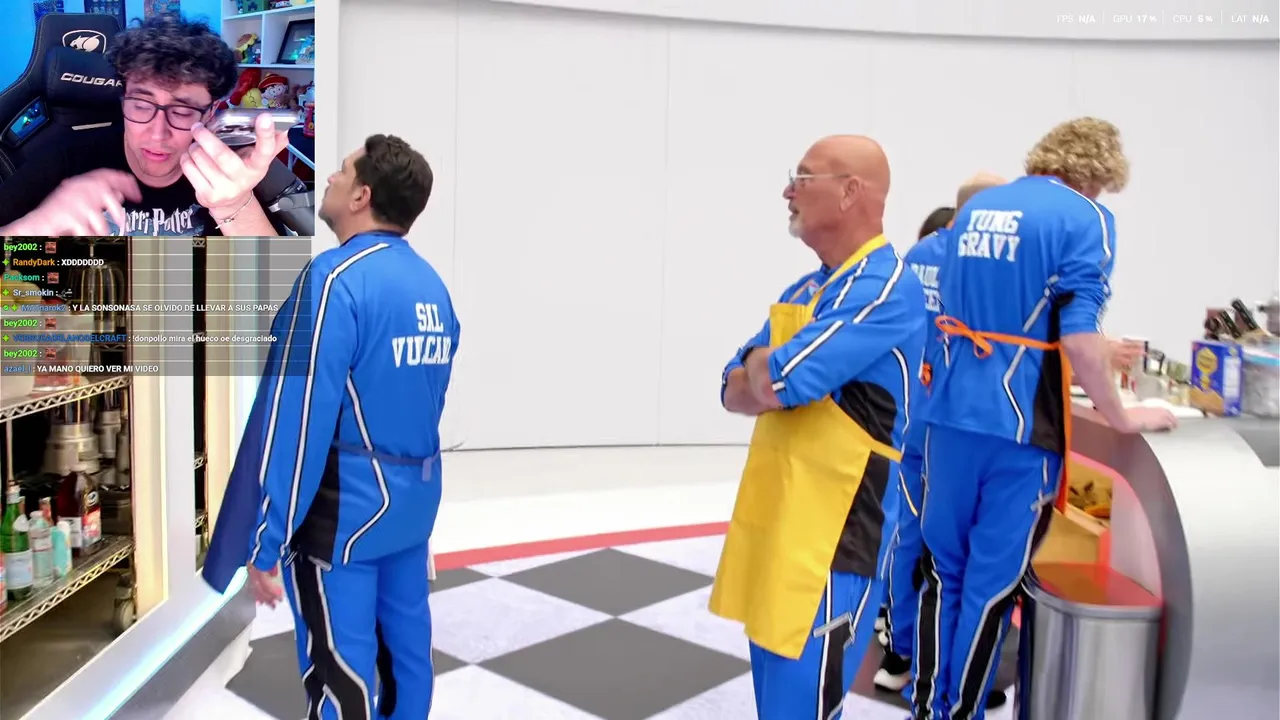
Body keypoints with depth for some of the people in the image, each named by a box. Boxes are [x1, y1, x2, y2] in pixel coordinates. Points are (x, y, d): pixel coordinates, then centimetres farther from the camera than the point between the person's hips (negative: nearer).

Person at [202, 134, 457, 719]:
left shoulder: (336, 277, -18)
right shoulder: (433, 284, 6)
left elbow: (298, 419, -20)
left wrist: (266, 540, -15)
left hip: (344, 508, -8)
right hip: (415, 496, 8)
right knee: (407, 650, 18)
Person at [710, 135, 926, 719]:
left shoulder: (886, 286, -16)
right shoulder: (804, 290, 14)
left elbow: (775, 382, -23)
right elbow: (735, 391, 10)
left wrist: (764, 366, -1)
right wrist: (780, 374, -9)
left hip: (834, 537, -9)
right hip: (775, 524, 9)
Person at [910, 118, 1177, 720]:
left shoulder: (973, 209, 13)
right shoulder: (1084, 218, -7)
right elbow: (1078, 338, -16)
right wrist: (1123, 418, -3)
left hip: (951, 414, 6)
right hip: (1021, 425, -6)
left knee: (944, 570, 16)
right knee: (993, 581, 7)